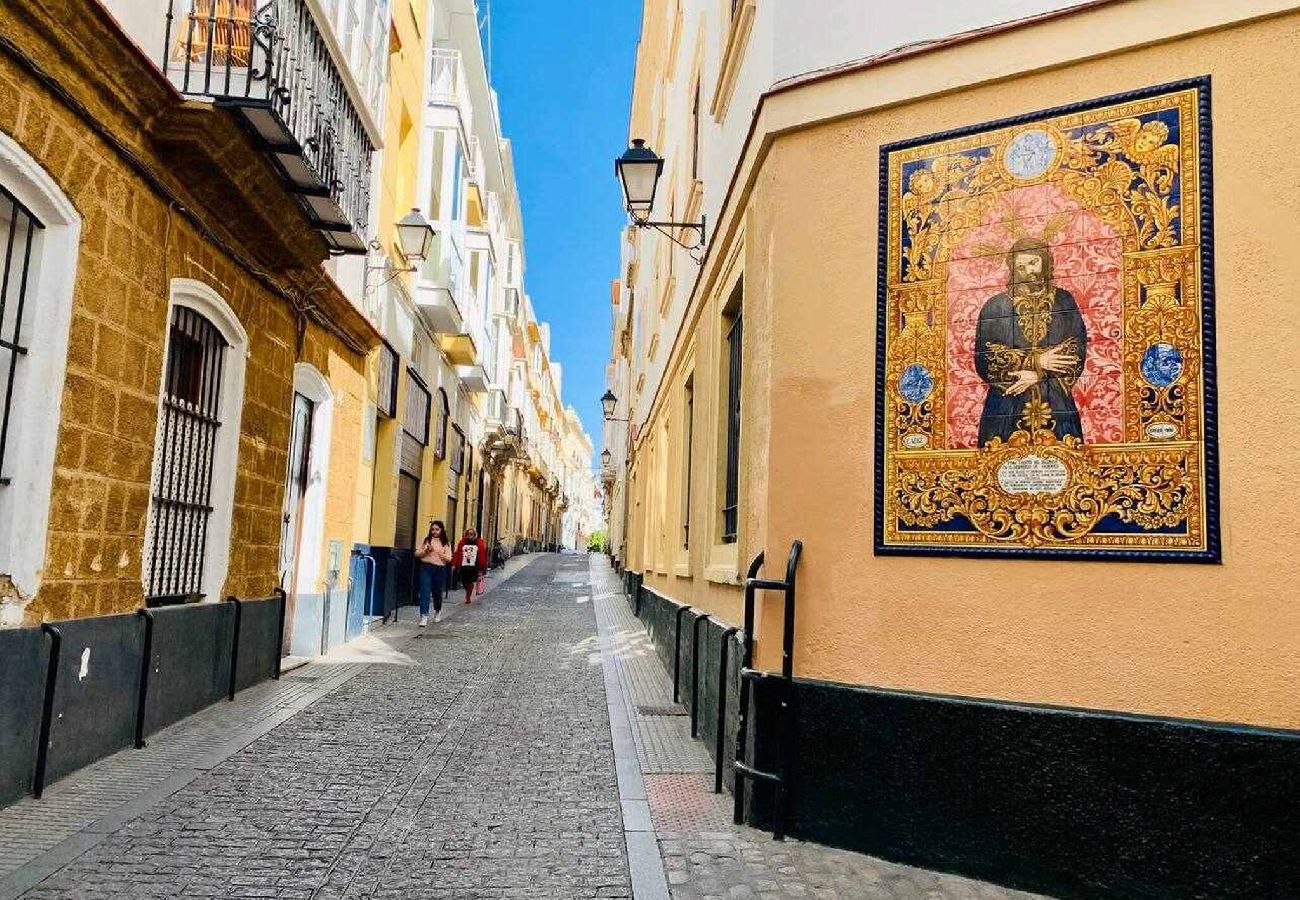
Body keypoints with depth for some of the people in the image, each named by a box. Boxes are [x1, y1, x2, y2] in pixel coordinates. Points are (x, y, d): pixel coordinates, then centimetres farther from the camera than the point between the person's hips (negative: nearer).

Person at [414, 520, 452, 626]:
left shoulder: (446, 544, 5)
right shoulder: (426, 540, 8)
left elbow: (449, 559, -2)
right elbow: (417, 554, 7)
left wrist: (439, 553, -14)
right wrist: (425, 551, -10)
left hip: (440, 569, 0)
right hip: (426, 568, 0)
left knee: (437, 592, 12)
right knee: (425, 592, -11)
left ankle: (437, 612, 38)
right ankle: (424, 616, -14)